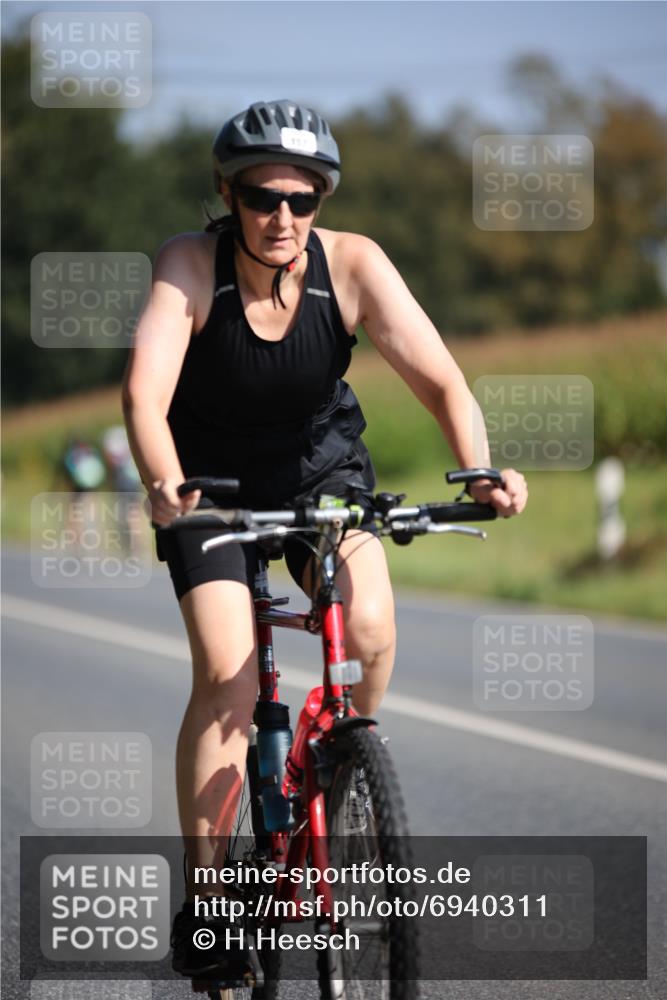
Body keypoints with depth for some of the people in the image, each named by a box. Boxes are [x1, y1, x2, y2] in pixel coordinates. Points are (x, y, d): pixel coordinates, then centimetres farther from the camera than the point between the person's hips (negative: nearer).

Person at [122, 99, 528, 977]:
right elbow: (146, 389, -37)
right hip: (214, 479, -2)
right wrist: (164, 488, -55)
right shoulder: (191, 264, -25)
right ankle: (204, 898, -5)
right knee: (225, 676, -16)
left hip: (321, 467, 2)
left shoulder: (352, 263, -21)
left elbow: (438, 377, -27)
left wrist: (478, 470, -45)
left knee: (369, 629, -23)